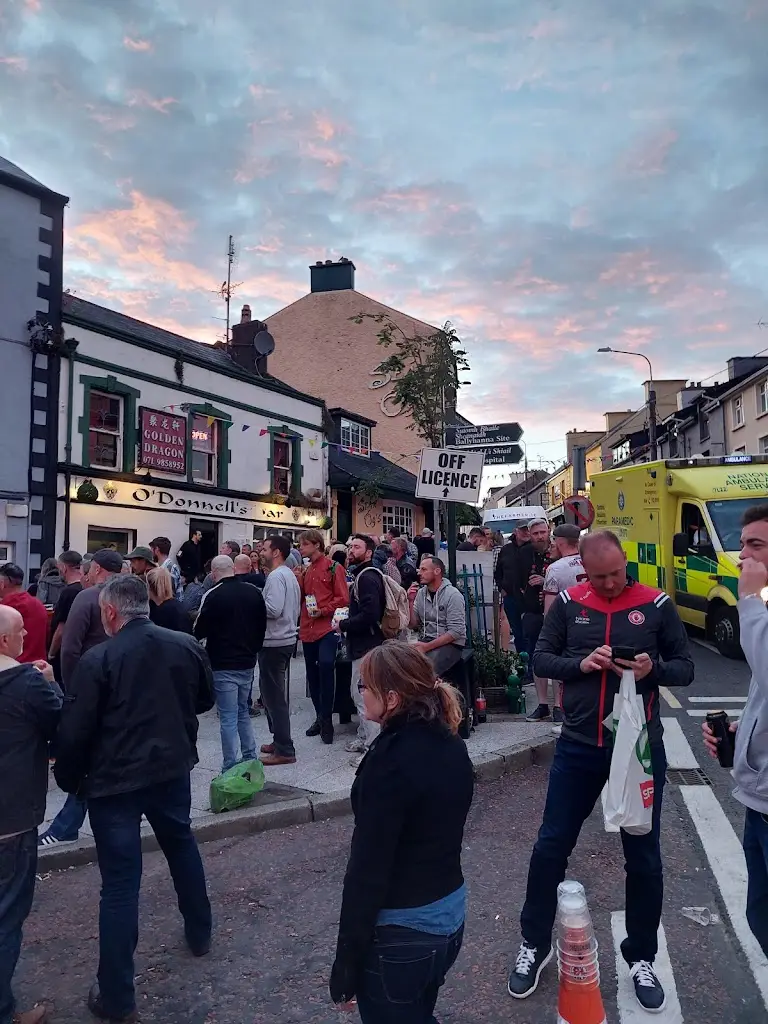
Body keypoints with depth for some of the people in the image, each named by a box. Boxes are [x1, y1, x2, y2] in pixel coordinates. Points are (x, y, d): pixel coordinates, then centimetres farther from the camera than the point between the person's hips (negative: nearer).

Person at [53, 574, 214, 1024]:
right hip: (173, 769, 4)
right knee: (182, 845, 27)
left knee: (120, 882, 5)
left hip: (115, 780, -4)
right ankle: (200, 933, 45)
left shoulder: (98, 659, -17)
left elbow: (76, 729, -13)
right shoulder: (188, 646, -5)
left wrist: (69, 779, 3)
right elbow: (205, 700, 11)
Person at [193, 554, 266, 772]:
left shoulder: (213, 596, -15)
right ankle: (250, 759, 24)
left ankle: (230, 767, 5)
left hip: (223, 665, -6)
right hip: (248, 662, 6)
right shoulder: (254, 592, 3)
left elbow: (200, 631, -9)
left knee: (228, 717, 0)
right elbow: (262, 626, 10)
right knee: (243, 712, 20)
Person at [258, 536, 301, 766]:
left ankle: (284, 750, -1)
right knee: (276, 692, 18)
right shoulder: (289, 575, 14)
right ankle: (280, 741, 26)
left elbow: (273, 609, -27)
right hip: (286, 638, 10)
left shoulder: (276, 576, -17)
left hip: (274, 642, -10)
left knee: (273, 694, -5)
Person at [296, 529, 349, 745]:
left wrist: (322, 610, -17)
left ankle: (326, 720, -5)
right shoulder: (305, 570, 16)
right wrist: (298, 581, 1)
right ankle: (320, 717, 25)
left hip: (326, 628, -7)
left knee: (325, 667, -17)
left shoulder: (333, 568, -3)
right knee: (312, 673, 12)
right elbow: (300, 598, 17)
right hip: (308, 629, 7)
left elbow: (343, 599, -7)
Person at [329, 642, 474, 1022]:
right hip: (450, 916, 7)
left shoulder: (390, 761, -25)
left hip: (400, 933, -7)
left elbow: (368, 869, -22)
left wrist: (346, 962, -13)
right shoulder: (452, 747, -1)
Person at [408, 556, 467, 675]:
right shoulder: (420, 593, 7)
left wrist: (427, 646, -20)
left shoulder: (453, 595, -11)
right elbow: (413, 625, 8)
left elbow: (456, 632, -16)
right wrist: (411, 601, -6)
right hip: (425, 640, 5)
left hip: (450, 644, -5)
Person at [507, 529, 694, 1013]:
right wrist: (581, 664, -18)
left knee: (643, 856, 13)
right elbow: (541, 659, 1)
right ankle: (535, 945, 30)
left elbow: (685, 668, 0)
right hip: (579, 746, 1)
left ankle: (642, 957, 35)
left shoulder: (657, 605, -5)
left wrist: (654, 669, -21)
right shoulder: (568, 604, -2)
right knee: (551, 846, 9)